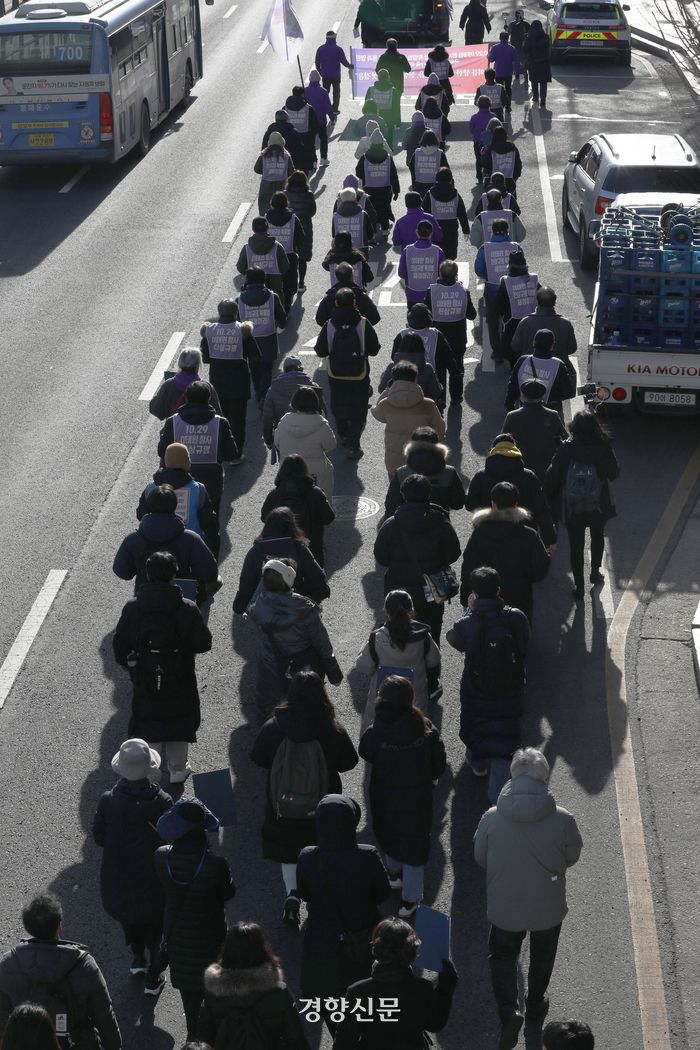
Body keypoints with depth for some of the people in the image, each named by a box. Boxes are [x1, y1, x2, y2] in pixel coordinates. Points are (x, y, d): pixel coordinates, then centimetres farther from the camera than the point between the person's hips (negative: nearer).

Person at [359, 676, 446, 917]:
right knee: (415, 843, 16)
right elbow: (439, 763, -8)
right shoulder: (425, 728, -21)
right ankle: (410, 900, 23)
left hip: (385, 801, 0)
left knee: (389, 836, 28)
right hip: (419, 798, 0)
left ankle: (394, 874, 52)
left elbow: (365, 753, -4)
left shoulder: (376, 733, -27)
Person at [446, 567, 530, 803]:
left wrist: (469, 610, 1)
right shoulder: (517, 618, -21)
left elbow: (456, 643, -2)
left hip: (476, 693, 0)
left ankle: (478, 766, 55)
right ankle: (497, 795, 15)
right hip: (511, 693, 0)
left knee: (475, 730, 28)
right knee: (503, 739, 14)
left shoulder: (466, 624, -25)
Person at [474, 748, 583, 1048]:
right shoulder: (562, 820, -25)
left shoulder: (492, 818, -23)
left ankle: (509, 1011, 7)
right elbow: (572, 857, -6)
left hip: (504, 908, 0)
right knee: (542, 957, 28)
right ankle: (535, 1005, 48)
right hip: (549, 908, 0)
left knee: (503, 956, 24)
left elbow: (480, 858, -5)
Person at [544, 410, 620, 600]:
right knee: (597, 537, 28)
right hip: (598, 506, 1)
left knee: (576, 545, 11)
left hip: (571, 509, -1)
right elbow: (614, 474, -2)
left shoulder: (565, 449, -15)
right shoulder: (603, 449, -14)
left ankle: (579, 586, 15)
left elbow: (552, 477, -11)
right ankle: (595, 572, 43)